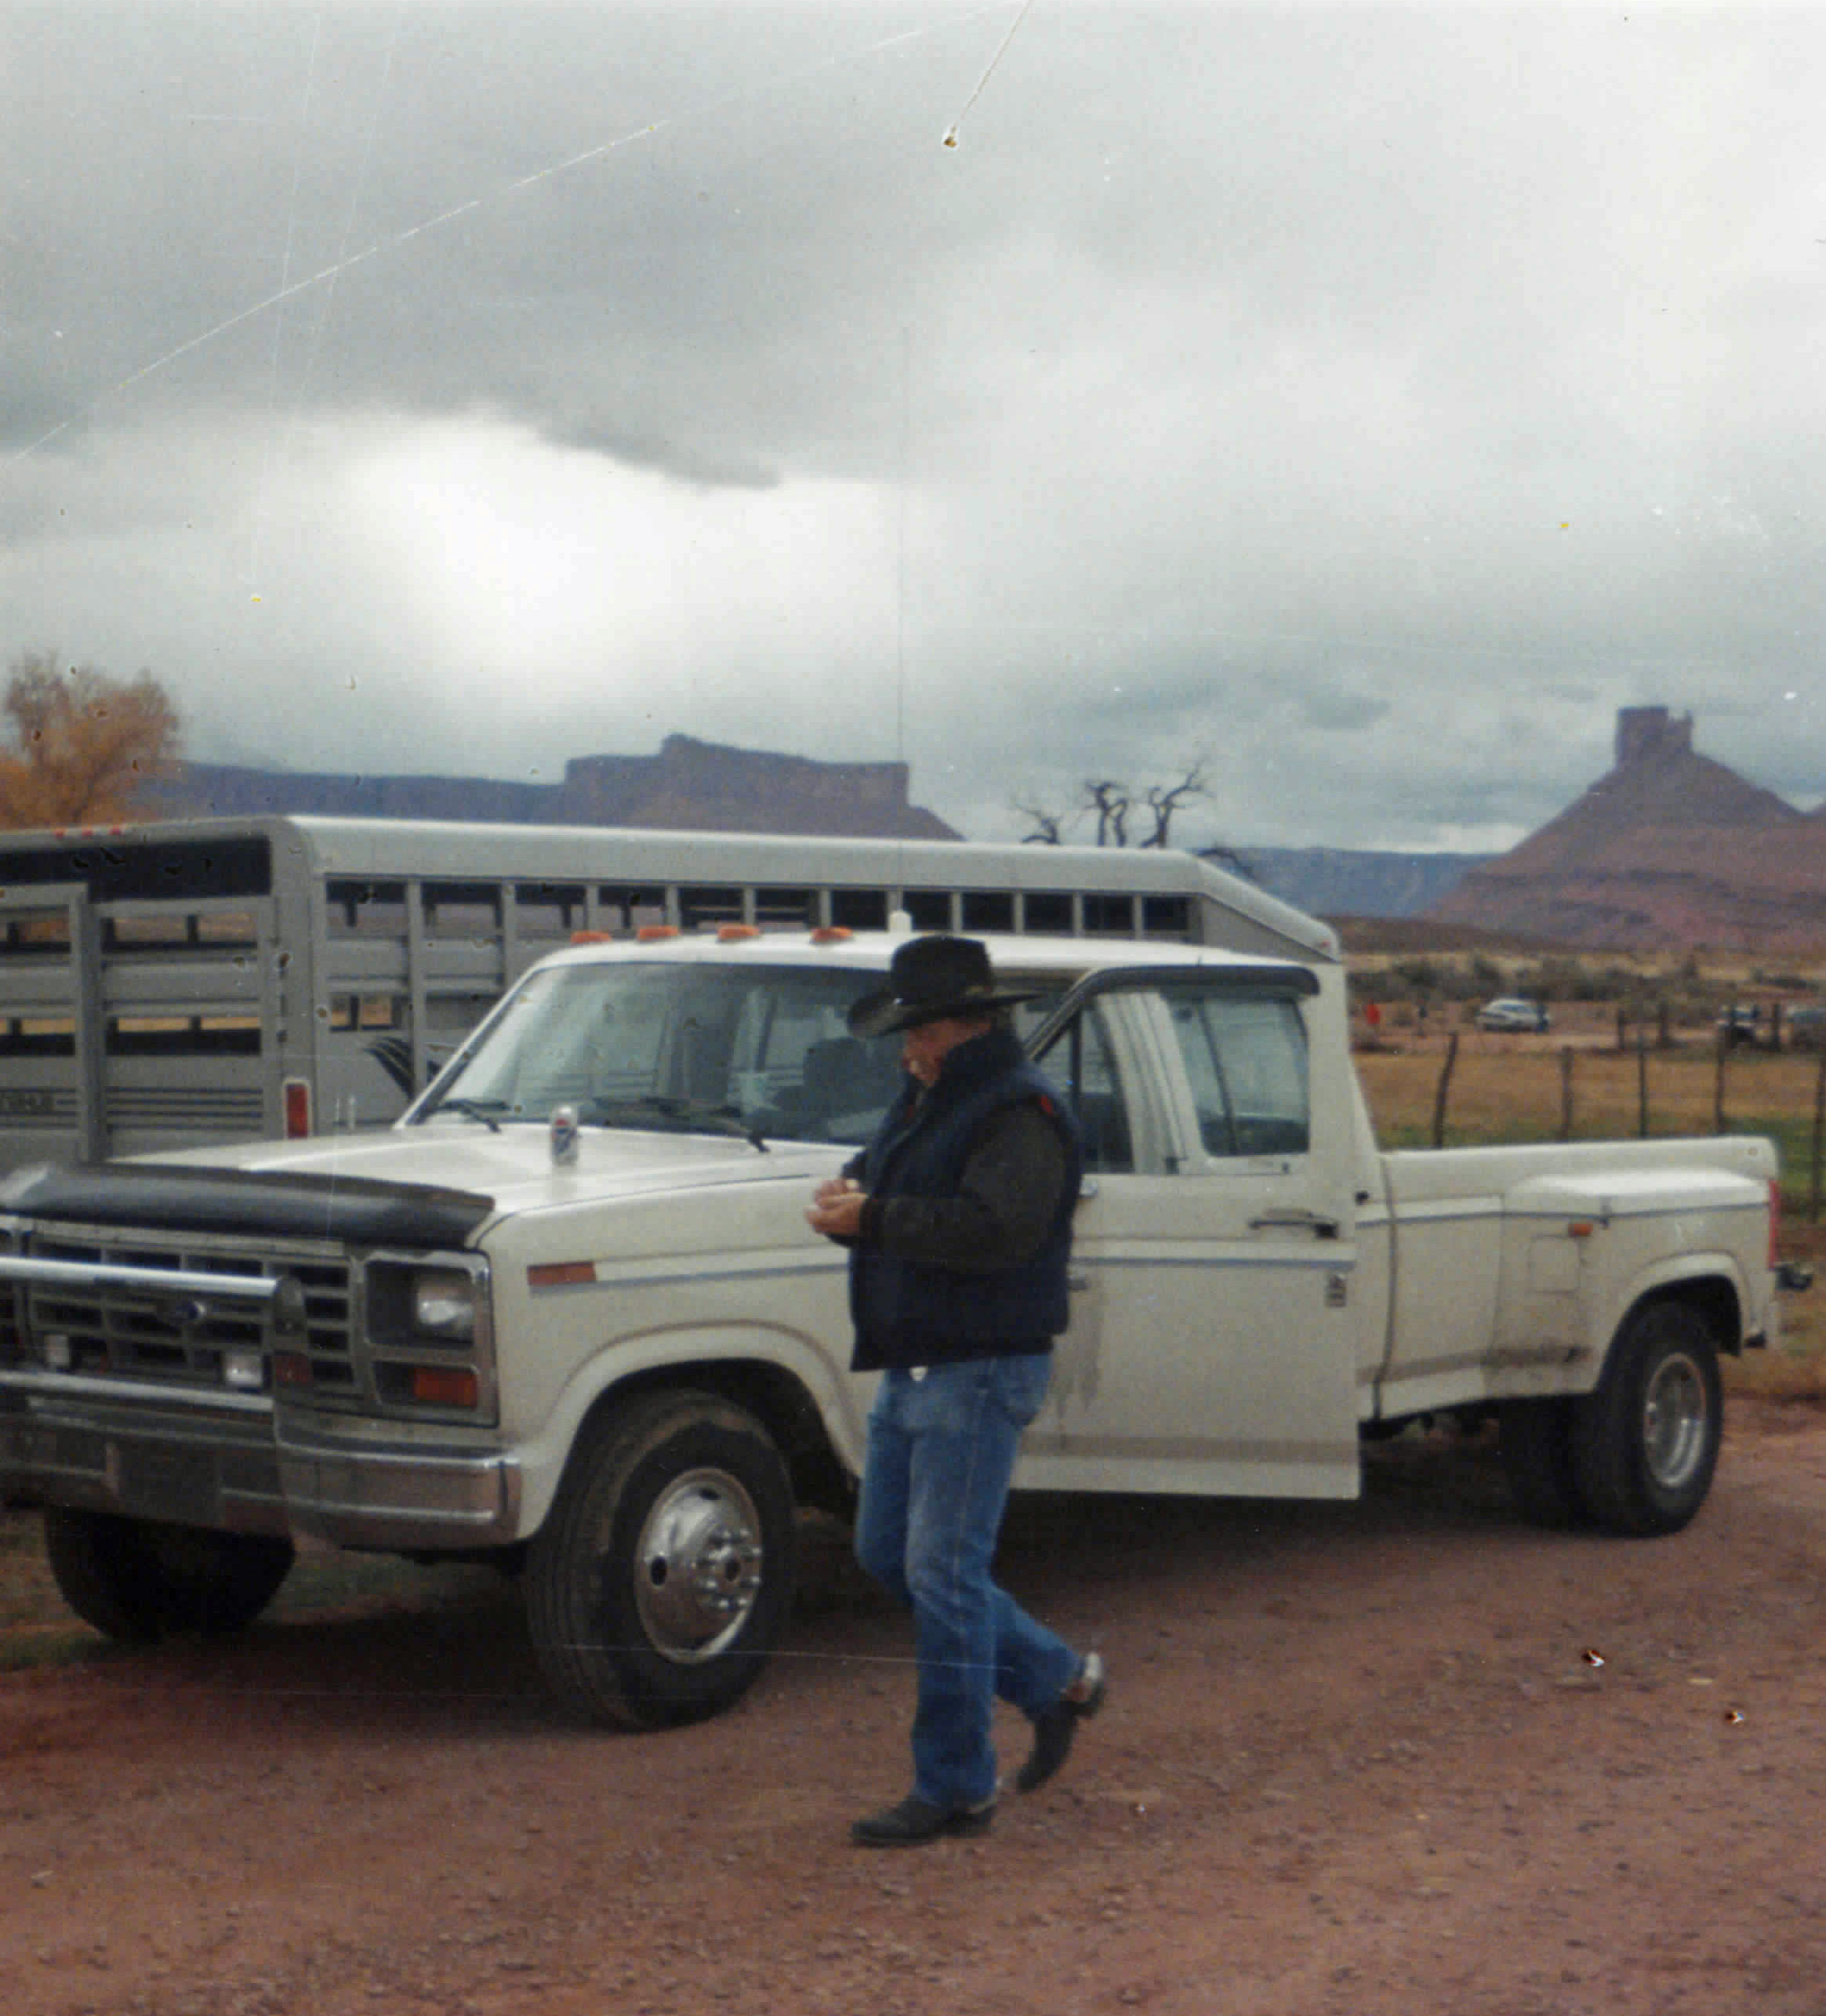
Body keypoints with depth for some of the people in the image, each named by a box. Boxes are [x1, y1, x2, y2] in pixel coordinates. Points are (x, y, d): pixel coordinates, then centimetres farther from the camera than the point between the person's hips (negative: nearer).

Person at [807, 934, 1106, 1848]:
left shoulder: (1021, 1111, -15)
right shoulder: (923, 1099, 15)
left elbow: (992, 1228, -28)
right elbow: (886, 1188, 19)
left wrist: (872, 1217, -24)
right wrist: (848, 1197, -5)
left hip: (981, 1374, -10)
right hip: (911, 1367, 10)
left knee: (943, 1578, -6)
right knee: (886, 1554, 14)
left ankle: (954, 1790, 4)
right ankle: (1056, 1680, 27)